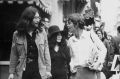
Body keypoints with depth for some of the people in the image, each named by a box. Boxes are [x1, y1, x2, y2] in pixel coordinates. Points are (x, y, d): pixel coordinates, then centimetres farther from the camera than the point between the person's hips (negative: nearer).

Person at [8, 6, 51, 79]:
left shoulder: (42, 33, 1)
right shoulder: (17, 34, 0)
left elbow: (46, 52, 4)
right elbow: (13, 55, 3)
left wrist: (48, 70, 0)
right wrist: (11, 72, 1)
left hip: (38, 71, 0)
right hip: (23, 72, 0)